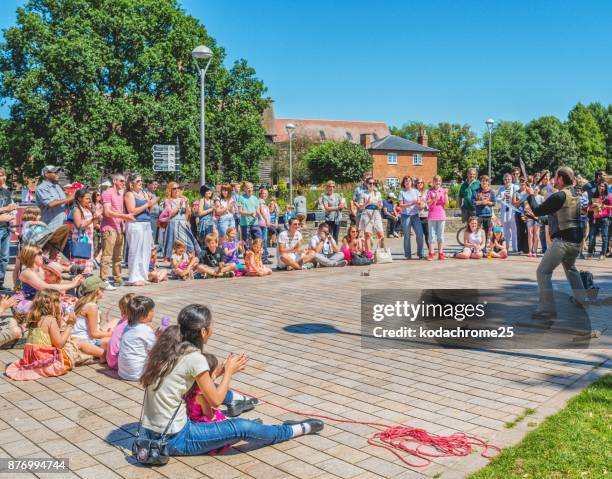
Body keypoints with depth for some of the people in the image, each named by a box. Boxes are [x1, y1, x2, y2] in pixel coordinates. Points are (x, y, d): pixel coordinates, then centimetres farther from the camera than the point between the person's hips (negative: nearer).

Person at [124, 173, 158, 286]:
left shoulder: (144, 193, 17)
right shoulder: (129, 194, -3)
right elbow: (132, 211, -13)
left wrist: (152, 204, -2)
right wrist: (147, 204, -14)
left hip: (146, 224, 7)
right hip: (135, 225, -7)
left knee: (146, 251, 7)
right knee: (135, 251, -7)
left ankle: (143, 276, 13)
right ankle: (134, 278, -4)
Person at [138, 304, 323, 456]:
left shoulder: (167, 347, 1)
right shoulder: (195, 358, -21)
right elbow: (215, 401, -11)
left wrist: (222, 369, 10)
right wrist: (229, 372, 2)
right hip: (174, 440, -8)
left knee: (208, 386, 26)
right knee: (243, 428, -6)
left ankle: (234, 402, 54)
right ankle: (297, 430, 12)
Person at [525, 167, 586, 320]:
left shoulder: (559, 196, -14)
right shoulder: (575, 196, 12)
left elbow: (537, 211, -7)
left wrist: (531, 195, 7)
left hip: (562, 241, -9)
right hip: (576, 241, 9)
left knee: (543, 272, -8)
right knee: (571, 268, 32)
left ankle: (547, 309, -13)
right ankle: (581, 299, 40)